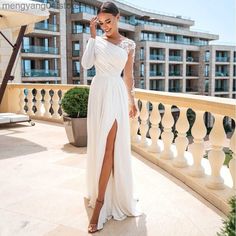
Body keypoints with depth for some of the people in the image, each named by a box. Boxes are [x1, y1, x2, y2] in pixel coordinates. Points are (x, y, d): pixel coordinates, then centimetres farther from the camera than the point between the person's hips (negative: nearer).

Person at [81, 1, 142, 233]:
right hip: (99, 94, 1)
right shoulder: (97, 40, 8)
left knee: (109, 147, -7)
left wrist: (131, 100, 18)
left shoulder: (129, 44, 9)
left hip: (117, 95, -1)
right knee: (98, 144, 7)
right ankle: (99, 192, 28)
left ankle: (100, 202, -5)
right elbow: (86, 64, -8)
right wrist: (92, 35, -4)